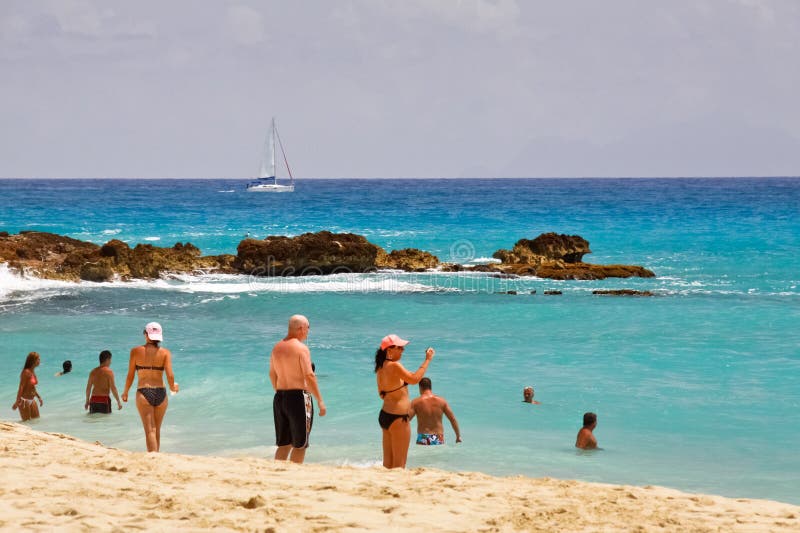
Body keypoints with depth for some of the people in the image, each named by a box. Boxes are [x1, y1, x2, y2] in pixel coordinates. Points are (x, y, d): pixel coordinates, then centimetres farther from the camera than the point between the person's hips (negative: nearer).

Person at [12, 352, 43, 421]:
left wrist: (39, 397, 22)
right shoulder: (26, 372, -18)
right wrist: (17, 402, -24)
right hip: (24, 400, -9)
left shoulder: (33, 372, 8)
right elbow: (21, 387, -21)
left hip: (32, 400, 9)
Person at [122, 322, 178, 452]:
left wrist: (125, 392, 19)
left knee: (150, 430, -4)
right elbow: (170, 375, -8)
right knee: (157, 430, 18)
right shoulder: (165, 352, 1)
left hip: (144, 393, -2)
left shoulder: (136, 351, -1)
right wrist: (173, 387, 14)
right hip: (160, 393, 2)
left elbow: (130, 376, 3)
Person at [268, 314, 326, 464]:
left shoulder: (277, 348, 9)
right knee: (299, 445, 2)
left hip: (279, 398, 7)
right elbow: (309, 376, -17)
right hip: (298, 398, -7)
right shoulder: (301, 348, -12)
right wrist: (320, 401, -14)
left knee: (283, 444, 14)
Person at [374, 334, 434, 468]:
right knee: (399, 463, -3)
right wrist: (427, 360, -15)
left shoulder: (381, 368, 9)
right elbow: (414, 379, -21)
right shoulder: (395, 366, -17)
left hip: (384, 415, 9)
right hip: (397, 417, -9)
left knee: (388, 461, 12)